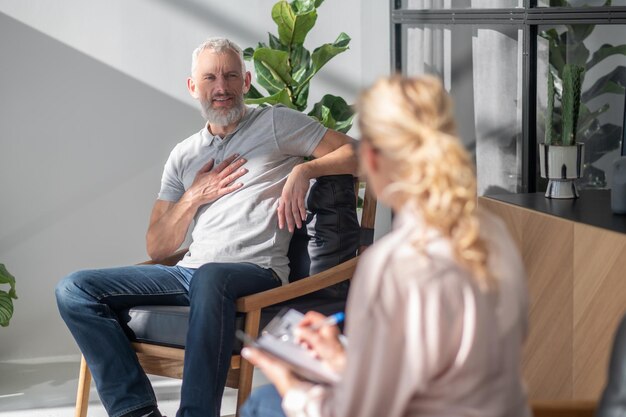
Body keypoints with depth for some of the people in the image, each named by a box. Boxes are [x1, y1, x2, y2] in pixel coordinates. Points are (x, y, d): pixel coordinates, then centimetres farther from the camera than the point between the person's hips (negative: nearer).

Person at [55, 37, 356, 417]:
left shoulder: (276, 123, 10)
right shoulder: (184, 156, 23)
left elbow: (356, 154, 4)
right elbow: (157, 248, 18)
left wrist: (304, 170, -11)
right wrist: (193, 197, 4)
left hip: (255, 274, -6)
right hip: (190, 273, 6)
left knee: (210, 276, -43)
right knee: (75, 289, -12)